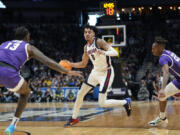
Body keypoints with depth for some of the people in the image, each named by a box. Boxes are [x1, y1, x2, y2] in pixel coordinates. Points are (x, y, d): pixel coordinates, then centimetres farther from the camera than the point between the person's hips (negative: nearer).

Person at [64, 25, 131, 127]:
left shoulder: (99, 42, -18)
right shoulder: (86, 47, 5)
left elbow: (115, 52, -28)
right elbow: (83, 64, 16)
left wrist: (104, 52, -47)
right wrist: (70, 64, 1)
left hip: (106, 72, -8)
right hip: (95, 72, 8)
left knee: (102, 103, -13)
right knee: (80, 94, 9)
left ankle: (126, 102, 8)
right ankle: (74, 118, 24)